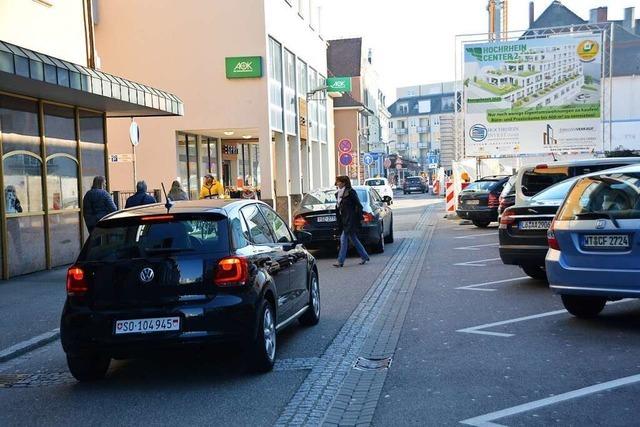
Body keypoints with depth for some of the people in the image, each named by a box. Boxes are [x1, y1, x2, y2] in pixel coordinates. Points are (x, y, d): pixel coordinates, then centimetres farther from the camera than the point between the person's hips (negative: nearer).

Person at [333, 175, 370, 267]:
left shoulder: (350, 192, -12)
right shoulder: (339, 194, 12)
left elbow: (358, 206, -10)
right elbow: (338, 207, 17)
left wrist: (359, 218, -12)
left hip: (350, 220, -9)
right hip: (344, 220, 9)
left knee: (343, 239, -9)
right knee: (353, 239, 13)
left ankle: (340, 261, -6)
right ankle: (365, 257, 23)